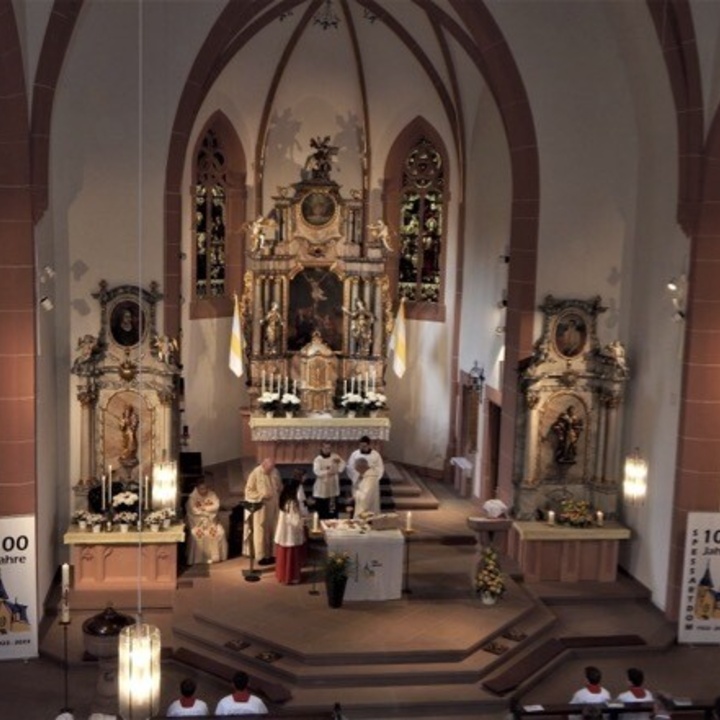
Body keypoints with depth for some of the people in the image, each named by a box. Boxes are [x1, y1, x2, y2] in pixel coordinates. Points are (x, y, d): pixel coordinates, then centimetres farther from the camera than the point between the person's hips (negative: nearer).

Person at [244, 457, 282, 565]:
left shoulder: (275, 472, 1)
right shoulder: (255, 474, -15)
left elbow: (280, 487, 14)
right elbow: (249, 490, -12)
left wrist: (279, 497, -3)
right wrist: (262, 496, -21)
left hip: (273, 507, 5)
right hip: (261, 507, -5)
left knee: (273, 531, 11)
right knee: (261, 532, 2)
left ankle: (271, 554, 22)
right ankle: (261, 556, 10)